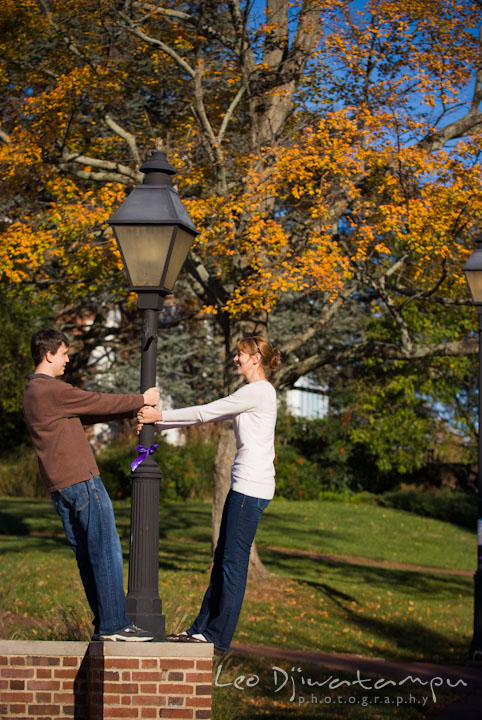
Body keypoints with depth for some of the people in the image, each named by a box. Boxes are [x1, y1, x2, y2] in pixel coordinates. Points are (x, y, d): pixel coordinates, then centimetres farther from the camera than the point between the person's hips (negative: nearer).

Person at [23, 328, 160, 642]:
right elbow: (99, 403, -8)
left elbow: (88, 412, 21)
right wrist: (140, 401, 7)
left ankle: (104, 623, 12)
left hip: (60, 487, 10)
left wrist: (133, 411, 17)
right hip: (81, 480, -10)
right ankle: (114, 624, -7)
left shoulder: (34, 392, 20)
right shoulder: (52, 390, -13)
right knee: (107, 552, -7)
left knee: (87, 555, 10)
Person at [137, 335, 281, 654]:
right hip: (244, 484, 10)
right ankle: (202, 629, 17)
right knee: (223, 559, 12)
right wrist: (158, 424, 15)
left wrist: (160, 415, -3)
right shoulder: (250, 393, 20)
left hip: (252, 488, -10)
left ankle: (217, 639, -1)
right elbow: (207, 415, 20)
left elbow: (206, 412, -11)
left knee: (234, 562, -5)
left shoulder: (258, 391, -11)